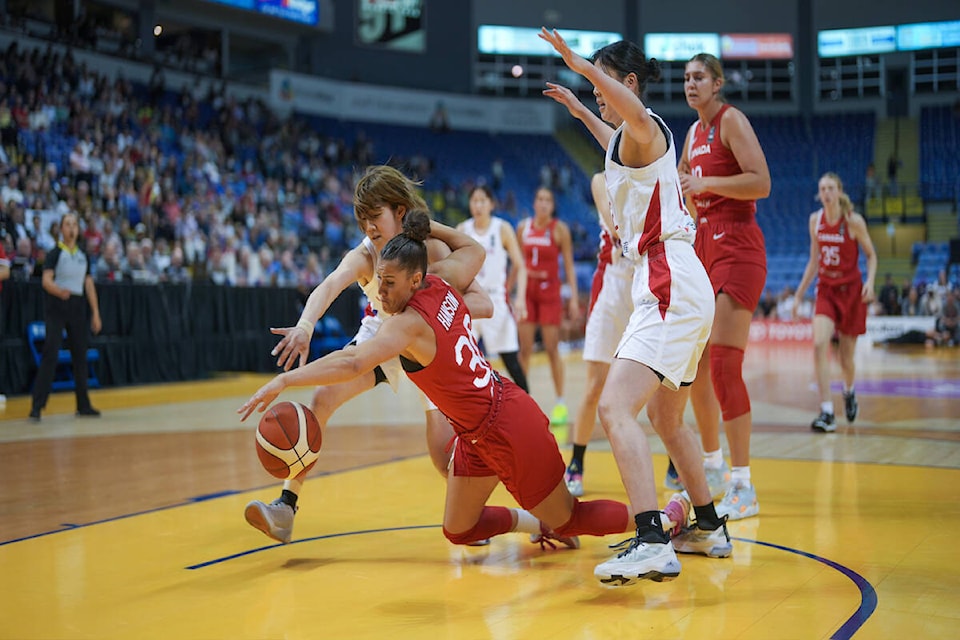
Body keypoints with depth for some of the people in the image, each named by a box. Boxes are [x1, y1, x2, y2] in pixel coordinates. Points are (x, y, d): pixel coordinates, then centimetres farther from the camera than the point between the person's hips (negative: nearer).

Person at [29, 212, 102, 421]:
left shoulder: (83, 256, 14)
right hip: (56, 307, -5)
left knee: (80, 355, 8)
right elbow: (46, 281, -14)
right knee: (50, 354, -13)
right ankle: (37, 405, -12)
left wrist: (95, 313, 11)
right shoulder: (55, 254, -2)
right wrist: (60, 291, -36)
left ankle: (83, 405, 18)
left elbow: (89, 285, 16)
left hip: (78, 308, 5)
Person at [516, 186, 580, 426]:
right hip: (527, 291, 3)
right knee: (525, 349, 2)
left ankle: (560, 404, 6)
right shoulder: (523, 227, 5)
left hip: (550, 292, -3)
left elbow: (569, 265, -3)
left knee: (552, 349, -2)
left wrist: (574, 297, -8)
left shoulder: (560, 229, -4)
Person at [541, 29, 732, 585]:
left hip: (670, 289, -11)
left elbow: (633, 111, -34)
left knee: (616, 407, -23)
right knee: (667, 419, 23)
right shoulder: (638, 137, 22)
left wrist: (580, 64, -42)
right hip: (684, 288, 11)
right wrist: (578, 110, 53)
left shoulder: (644, 127, -6)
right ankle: (710, 528, 34)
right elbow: (618, 144, 48)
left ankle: (653, 544, -32)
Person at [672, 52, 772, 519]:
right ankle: (712, 468, 26)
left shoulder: (731, 120, -5)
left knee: (723, 364, -16)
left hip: (737, 247, -9)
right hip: (704, 246, 9)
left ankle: (742, 486, -12)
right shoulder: (694, 132, 19)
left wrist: (706, 183, -21)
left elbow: (761, 183, -17)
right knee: (694, 364, 11)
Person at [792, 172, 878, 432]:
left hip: (851, 291, -2)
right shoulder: (815, 220, 1)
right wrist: (799, 293, 11)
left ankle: (849, 392, 42)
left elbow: (871, 255, -2)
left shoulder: (854, 221, -10)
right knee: (819, 344, -20)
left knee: (846, 357, 6)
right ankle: (827, 413, -20)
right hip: (826, 289, 3)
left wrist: (870, 281, -20)